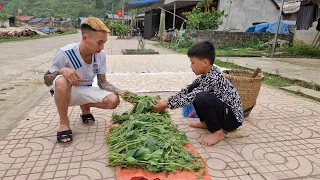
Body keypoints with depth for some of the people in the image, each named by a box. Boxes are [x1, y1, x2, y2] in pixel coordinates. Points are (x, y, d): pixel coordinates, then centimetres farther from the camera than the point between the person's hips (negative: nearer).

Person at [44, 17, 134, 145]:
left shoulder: (100, 55, -14)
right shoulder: (65, 53, -26)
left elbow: (102, 82, -5)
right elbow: (47, 81, -17)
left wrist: (121, 92, -21)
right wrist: (62, 70, -38)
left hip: (85, 91, 4)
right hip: (64, 93, -3)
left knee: (113, 100, -21)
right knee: (62, 81, -39)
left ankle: (85, 108, 12)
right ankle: (64, 123, -14)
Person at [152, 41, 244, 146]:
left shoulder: (212, 78, -27)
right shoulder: (207, 73, 0)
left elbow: (190, 98, -26)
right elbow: (188, 90, 4)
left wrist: (166, 105, -19)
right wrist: (167, 100, -2)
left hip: (233, 118, -9)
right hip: (223, 111, 9)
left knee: (202, 98, -33)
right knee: (194, 89, 1)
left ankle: (218, 132, -12)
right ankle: (206, 122, 12)